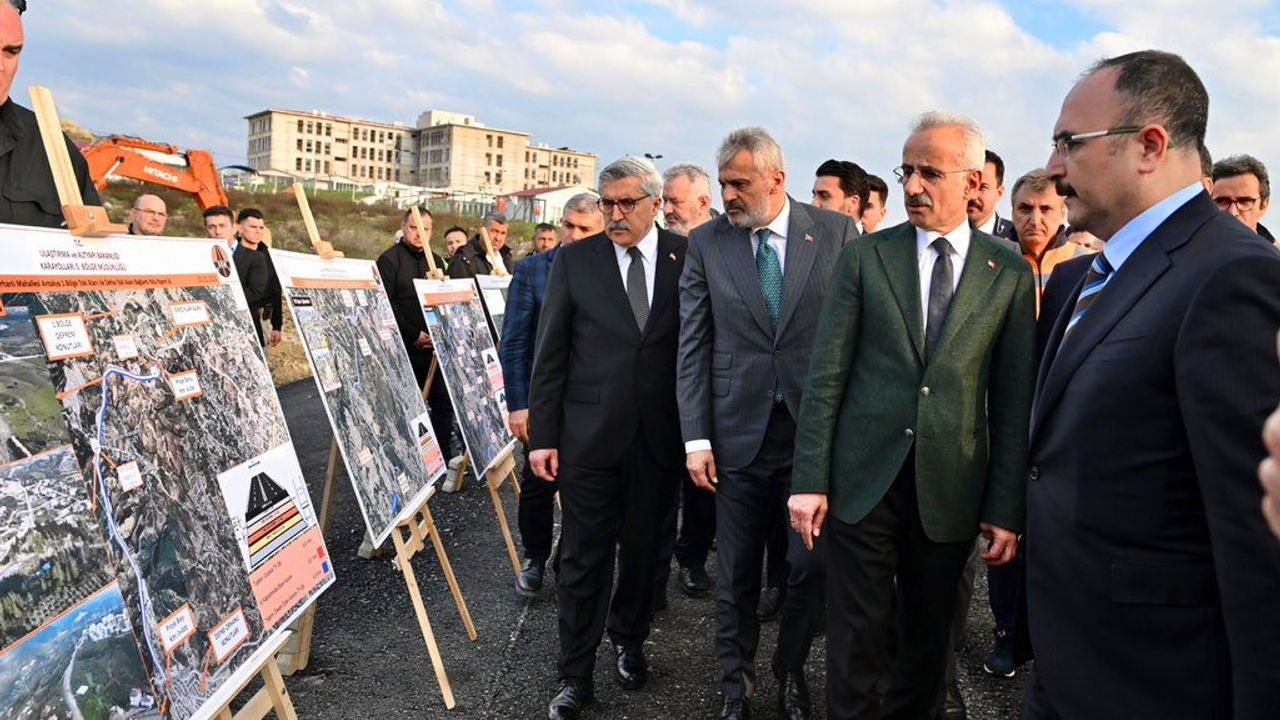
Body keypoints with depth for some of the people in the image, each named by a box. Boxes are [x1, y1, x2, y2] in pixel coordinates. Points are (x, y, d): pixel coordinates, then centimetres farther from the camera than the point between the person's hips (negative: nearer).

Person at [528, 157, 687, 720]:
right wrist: (542, 434, -3)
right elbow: (549, 353, 1)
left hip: (659, 435, 1)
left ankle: (628, 641, 40)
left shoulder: (689, 258, 1)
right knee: (583, 556, 6)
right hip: (588, 435, -1)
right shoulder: (574, 261, 1)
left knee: (642, 548, 15)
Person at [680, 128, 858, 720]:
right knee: (736, 571, 11)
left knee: (812, 566, 9)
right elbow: (692, 346, 1)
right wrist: (696, 437, -3)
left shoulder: (837, 233, -1)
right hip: (737, 432, 1)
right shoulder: (706, 243, 1)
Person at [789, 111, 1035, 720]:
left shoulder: (1010, 274, 3)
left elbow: (1013, 400, 2)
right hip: (863, 479, -1)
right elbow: (825, 377, -2)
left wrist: (1006, 509, 0)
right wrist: (809, 480, -6)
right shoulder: (864, 257, 0)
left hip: (951, 488, 1)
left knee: (928, 637, 16)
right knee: (856, 640, 7)